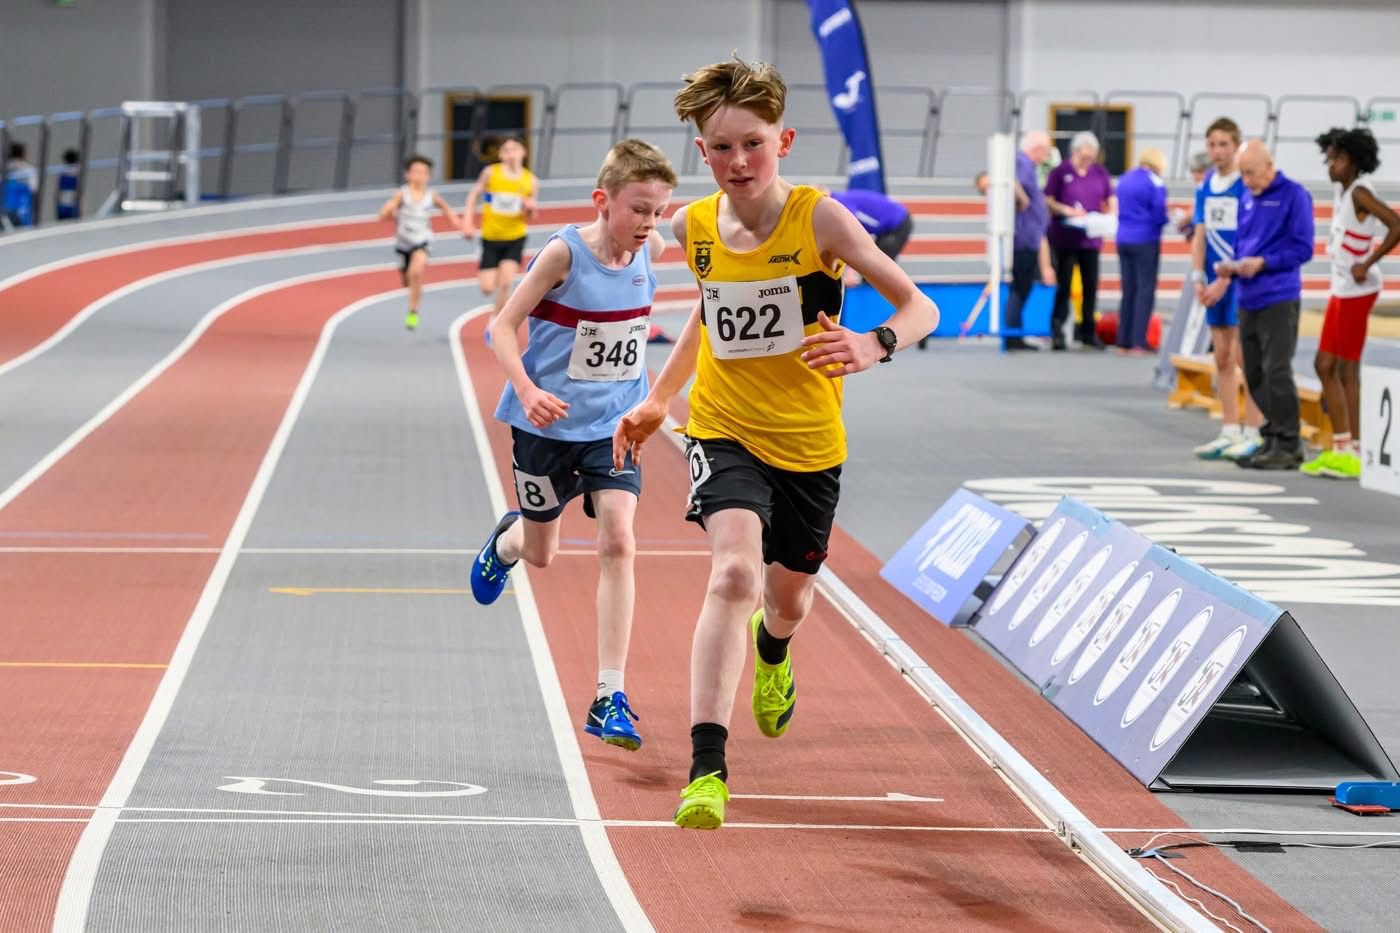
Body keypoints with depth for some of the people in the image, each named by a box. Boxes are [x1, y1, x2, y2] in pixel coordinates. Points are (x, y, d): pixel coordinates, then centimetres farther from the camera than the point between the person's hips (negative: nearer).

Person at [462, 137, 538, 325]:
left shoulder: (529, 179, -4)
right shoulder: (491, 172, -8)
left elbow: (528, 216, 6)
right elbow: (474, 195, 3)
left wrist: (530, 209, -17)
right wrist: (468, 222, -7)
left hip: (515, 239, 0)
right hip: (491, 237, 0)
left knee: (505, 283, -16)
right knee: (487, 288, -3)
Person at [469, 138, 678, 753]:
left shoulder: (651, 251, -5)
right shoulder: (564, 253, -19)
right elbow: (504, 326, -15)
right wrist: (527, 391, -30)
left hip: (614, 424, 3)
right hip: (548, 424, -3)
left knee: (617, 540, -16)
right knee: (540, 553, 14)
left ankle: (610, 698, -14)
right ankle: (505, 543, 56)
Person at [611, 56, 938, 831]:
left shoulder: (819, 219, -16)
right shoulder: (694, 227, -4)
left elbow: (919, 306, -14)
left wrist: (874, 344, -36)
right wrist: (658, 400, 19)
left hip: (808, 444, 0)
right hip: (724, 433, 0)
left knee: (789, 596, 19)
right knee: (734, 570, -26)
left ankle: (772, 651, 61)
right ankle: (706, 768, -32)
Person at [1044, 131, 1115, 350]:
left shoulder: (1100, 173, 9)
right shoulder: (1060, 173, -2)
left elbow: (1111, 200, 15)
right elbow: (1047, 201, -4)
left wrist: (1111, 214, -6)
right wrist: (1067, 210, -20)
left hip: (1091, 239, 4)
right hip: (1065, 239, -4)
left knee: (1091, 286, 6)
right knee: (1064, 286, -5)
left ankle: (1088, 333, 15)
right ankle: (1057, 331, -2)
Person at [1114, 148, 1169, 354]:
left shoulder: (1124, 180, 11)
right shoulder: (1154, 183, -11)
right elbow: (1160, 216, -11)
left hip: (1124, 239, 7)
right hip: (1145, 241, -7)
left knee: (1128, 290, 13)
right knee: (1145, 291, -2)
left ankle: (1123, 341, 12)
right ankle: (1138, 342, -8)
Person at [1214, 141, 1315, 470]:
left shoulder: (1293, 195, -6)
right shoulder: (1247, 198, 15)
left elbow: (1302, 248, -8)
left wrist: (1262, 263, -17)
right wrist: (1231, 268, 2)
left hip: (1279, 298, -7)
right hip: (1248, 300, 7)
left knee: (1276, 372, -9)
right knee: (1255, 375, 8)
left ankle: (1288, 446, -3)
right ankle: (1272, 439, 17)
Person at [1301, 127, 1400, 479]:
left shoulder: (1359, 193, -15)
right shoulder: (1343, 192, 11)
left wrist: (1367, 265, -22)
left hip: (1357, 290, -10)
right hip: (1341, 290, 10)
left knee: (1347, 371, -7)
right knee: (1326, 366, 12)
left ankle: (1353, 454, -4)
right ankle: (1341, 448, 17)